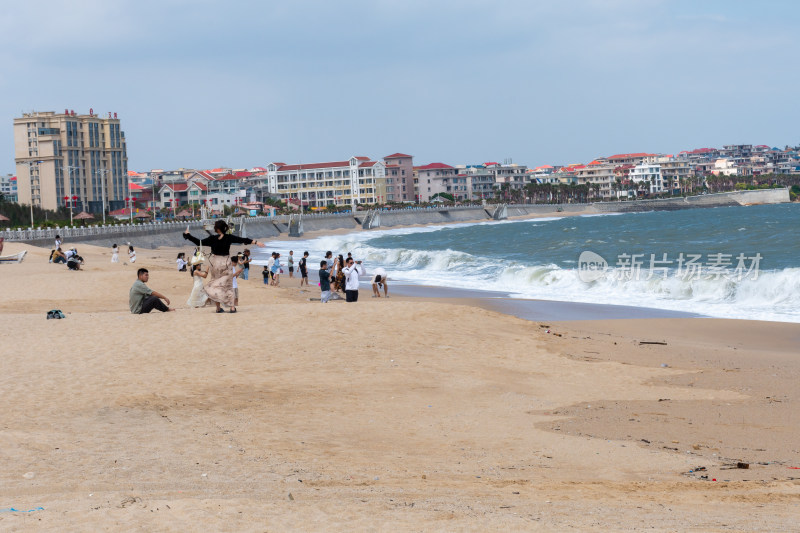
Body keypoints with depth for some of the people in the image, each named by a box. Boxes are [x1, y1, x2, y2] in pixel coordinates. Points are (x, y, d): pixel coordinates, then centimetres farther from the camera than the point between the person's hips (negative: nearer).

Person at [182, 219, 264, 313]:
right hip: (225, 263, 1)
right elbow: (242, 240, -8)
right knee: (228, 285, 9)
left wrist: (187, 235, 4)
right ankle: (232, 307, 0)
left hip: (214, 263, -1)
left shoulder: (212, 239, -11)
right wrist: (256, 242, -4)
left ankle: (218, 307, 8)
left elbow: (199, 242, -7)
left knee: (215, 284, 12)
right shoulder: (229, 238, -9)